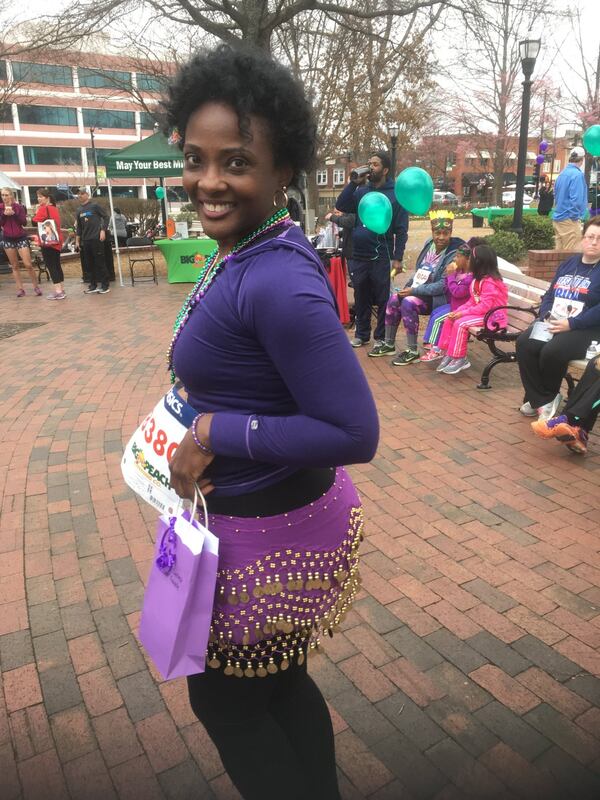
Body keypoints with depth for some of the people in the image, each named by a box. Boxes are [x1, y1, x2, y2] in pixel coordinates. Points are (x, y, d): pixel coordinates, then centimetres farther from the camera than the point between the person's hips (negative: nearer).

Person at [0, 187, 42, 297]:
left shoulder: (19, 207, -2)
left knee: (28, 265, -8)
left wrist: (14, 214, -21)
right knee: (14, 266, 5)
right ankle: (20, 288, 9)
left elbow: (24, 222, -9)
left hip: (21, 238, -2)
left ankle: (36, 286, 6)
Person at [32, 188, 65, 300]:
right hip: (56, 240, 8)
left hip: (47, 241, -8)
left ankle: (58, 291, -11)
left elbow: (35, 221, -15)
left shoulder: (43, 209, -10)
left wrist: (37, 210, -4)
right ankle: (61, 289, 16)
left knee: (50, 266, -6)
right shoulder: (54, 208, 15)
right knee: (56, 265, 13)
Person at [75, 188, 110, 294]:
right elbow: (78, 226, 19)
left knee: (100, 262, -4)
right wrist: (78, 239, 14)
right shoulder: (79, 210, 15)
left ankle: (105, 285, 1)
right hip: (85, 240, 6)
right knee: (88, 264, 6)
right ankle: (93, 285, 12)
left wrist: (103, 230, -12)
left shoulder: (95, 206, -1)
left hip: (96, 238, -6)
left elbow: (106, 217, -2)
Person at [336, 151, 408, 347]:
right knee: (361, 298, 13)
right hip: (357, 256, 4)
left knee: (382, 299, 5)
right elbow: (341, 206, -3)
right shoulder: (361, 191, 9)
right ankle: (361, 334, 25)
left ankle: (382, 336, 16)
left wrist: (398, 258, -11)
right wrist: (354, 182, -8)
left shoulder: (395, 195, -2)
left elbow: (401, 230, -4)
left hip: (381, 257, -4)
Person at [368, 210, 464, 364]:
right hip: (418, 289, 7)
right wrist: (408, 287, 1)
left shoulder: (454, 254, -17)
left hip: (439, 297, -7)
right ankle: (388, 344, -1)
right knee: (394, 298, -14)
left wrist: (414, 291, -22)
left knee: (408, 303, -29)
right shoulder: (429, 243, 5)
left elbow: (443, 286, -22)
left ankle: (413, 352, -20)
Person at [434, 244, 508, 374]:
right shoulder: (478, 279, 10)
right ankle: (447, 353, 3)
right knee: (450, 319, 0)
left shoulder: (489, 283, -21)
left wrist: (463, 313, -25)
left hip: (491, 316, -10)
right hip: (478, 311, 10)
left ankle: (460, 359, -13)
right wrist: (458, 311, -5)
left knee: (460, 323, -26)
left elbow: (485, 307, -26)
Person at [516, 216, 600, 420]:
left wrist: (570, 324, -21)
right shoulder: (569, 263, 18)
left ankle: (547, 396, -1)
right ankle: (542, 400, -16)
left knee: (551, 352, -32)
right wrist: (546, 317, -2)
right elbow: (549, 295, 17)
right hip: (553, 323, 6)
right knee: (524, 343, -22)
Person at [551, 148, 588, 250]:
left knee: (559, 252, 13)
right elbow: (576, 199, -20)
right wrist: (575, 217, -10)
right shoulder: (577, 174, -13)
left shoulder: (562, 173, 12)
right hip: (569, 220, -8)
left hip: (557, 218, 8)